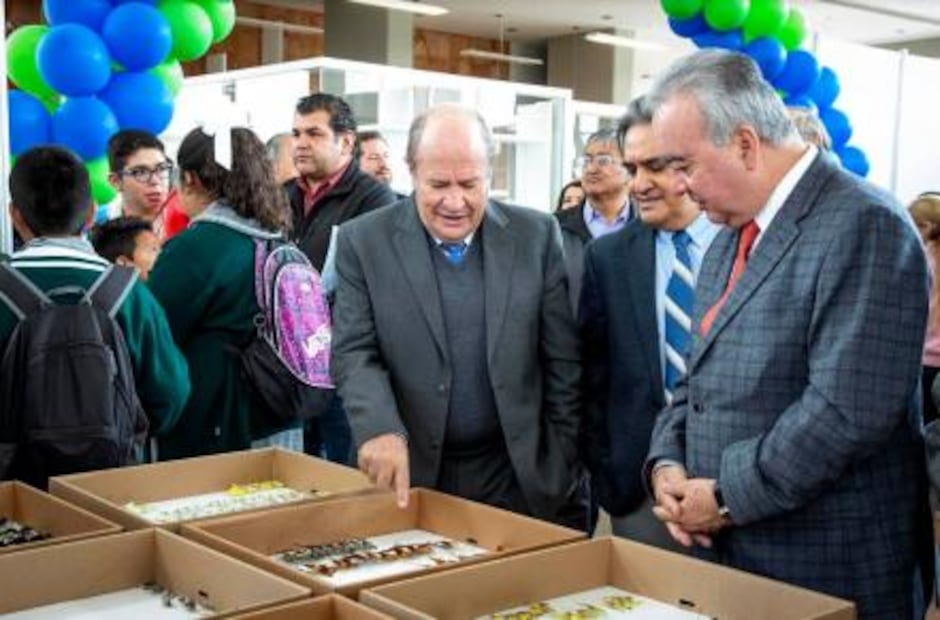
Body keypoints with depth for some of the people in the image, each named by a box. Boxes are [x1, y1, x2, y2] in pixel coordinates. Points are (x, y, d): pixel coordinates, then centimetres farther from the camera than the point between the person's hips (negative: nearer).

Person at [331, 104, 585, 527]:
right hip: (410, 476, 0)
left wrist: (560, 469, 0)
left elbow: (562, 363, 2)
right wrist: (381, 429, -26)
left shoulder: (536, 236, -1)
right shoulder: (364, 241, -3)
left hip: (517, 476, 1)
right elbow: (354, 353, -7)